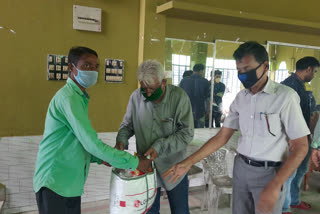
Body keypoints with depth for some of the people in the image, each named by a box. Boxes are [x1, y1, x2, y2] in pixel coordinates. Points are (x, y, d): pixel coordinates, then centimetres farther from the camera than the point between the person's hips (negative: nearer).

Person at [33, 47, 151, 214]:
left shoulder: (80, 97, 12)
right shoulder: (68, 97, -19)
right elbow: (92, 143, -26)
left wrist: (100, 158, 2)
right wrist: (135, 162, -20)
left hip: (71, 182, 9)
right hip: (54, 183, -9)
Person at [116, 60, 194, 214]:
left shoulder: (179, 97, -17)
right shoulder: (136, 97, -9)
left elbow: (187, 133, -16)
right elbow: (127, 123, 6)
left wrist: (160, 146, -25)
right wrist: (121, 140, -14)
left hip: (174, 167, -2)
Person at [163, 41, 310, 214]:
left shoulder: (285, 96, -16)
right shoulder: (240, 98, 1)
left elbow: (300, 146, -14)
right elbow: (222, 137, 2)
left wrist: (275, 186, -23)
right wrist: (188, 162, -5)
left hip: (269, 172, -5)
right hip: (240, 167, 5)